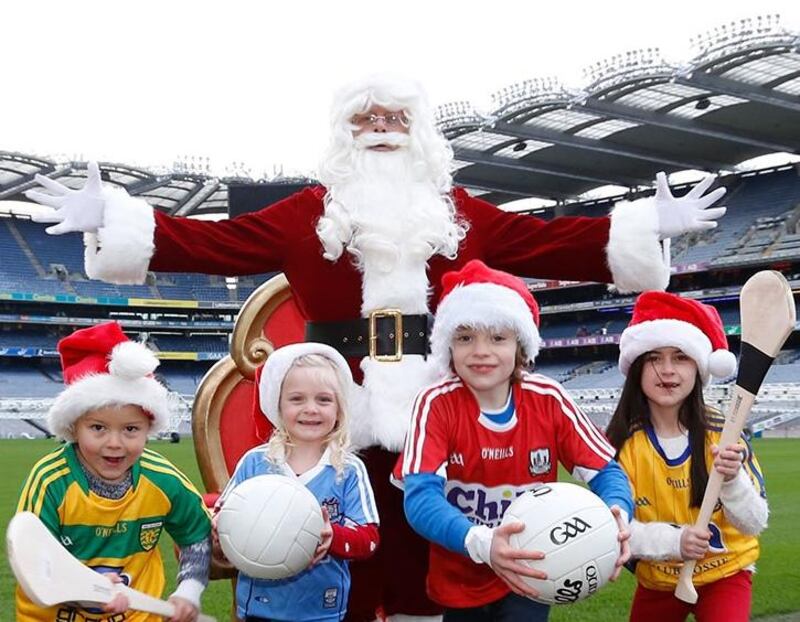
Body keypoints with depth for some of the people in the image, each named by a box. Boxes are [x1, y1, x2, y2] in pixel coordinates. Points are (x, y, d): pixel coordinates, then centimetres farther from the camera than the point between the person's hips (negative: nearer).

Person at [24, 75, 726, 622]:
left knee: (431, 550, 8)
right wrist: (112, 217, -3)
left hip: (438, 404, 1)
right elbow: (218, 242, 5)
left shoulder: (459, 210, 14)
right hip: (343, 403, -1)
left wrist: (649, 224, 3)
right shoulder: (311, 209, 10)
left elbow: (548, 242, 10)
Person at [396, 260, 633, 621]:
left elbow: (605, 471, -11)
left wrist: (617, 515, -35)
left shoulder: (548, 399, -13)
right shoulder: (436, 404, -18)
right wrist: (482, 543, -48)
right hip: (459, 582, 0)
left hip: (527, 578, 0)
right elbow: (420, 497, -30)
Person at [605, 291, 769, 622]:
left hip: (725, 575, -1)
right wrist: (673, 540, -30)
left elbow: (755, 523, -13)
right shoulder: (621, 441, -16)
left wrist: (732, 480, -31)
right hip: (657, 580, 1)